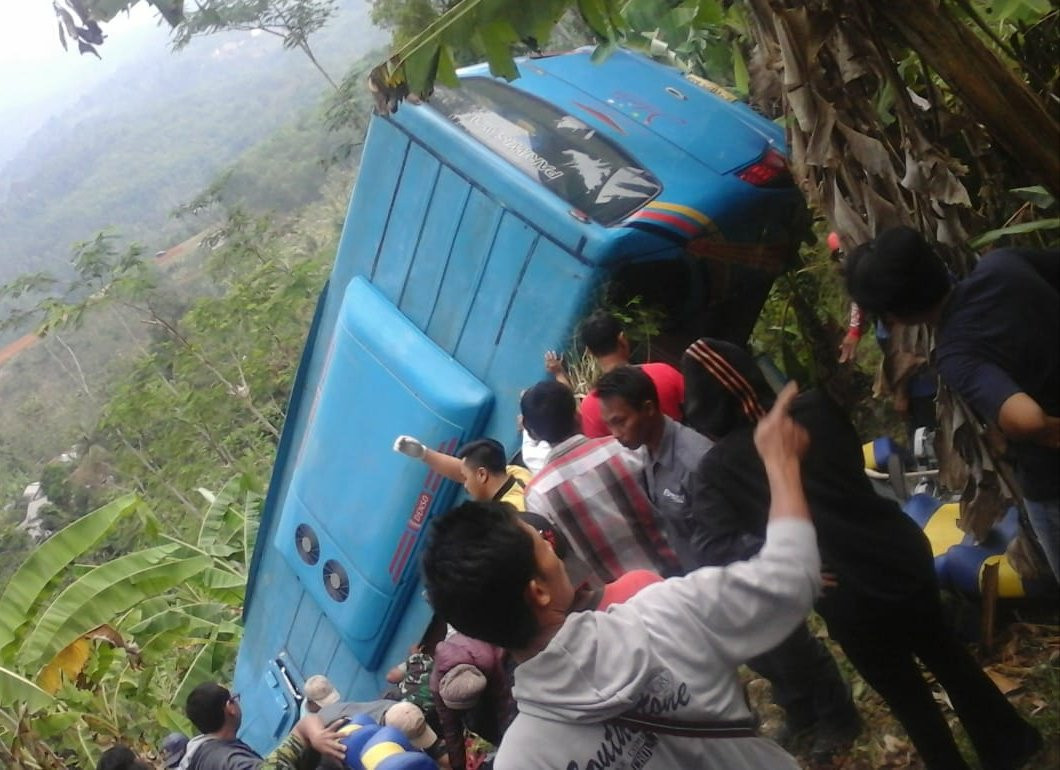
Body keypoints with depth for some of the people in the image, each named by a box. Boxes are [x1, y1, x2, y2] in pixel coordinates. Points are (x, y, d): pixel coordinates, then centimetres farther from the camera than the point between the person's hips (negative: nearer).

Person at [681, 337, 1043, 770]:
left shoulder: (715, 470, -12)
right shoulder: (816, 407, -2)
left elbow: (714, 545, -25)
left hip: (847, 595, -5)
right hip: (900, 554, 5)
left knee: (904, 694, 19)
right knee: (944, 652, 29)